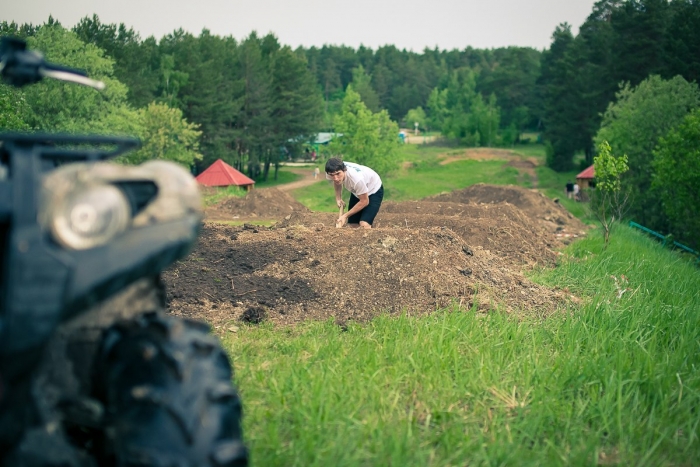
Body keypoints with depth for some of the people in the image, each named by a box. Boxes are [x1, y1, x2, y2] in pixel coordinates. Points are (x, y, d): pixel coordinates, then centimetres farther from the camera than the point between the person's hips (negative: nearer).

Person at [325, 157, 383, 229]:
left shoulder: (356, 178, -43)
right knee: (352, 225, 2)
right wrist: (338, 198, -5)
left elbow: (364, 202, -25)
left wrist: (345, 216, -20)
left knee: (364, 225, -24)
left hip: (374, 190, -6)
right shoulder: (331, 173, -24)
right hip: (357, 191, 6)